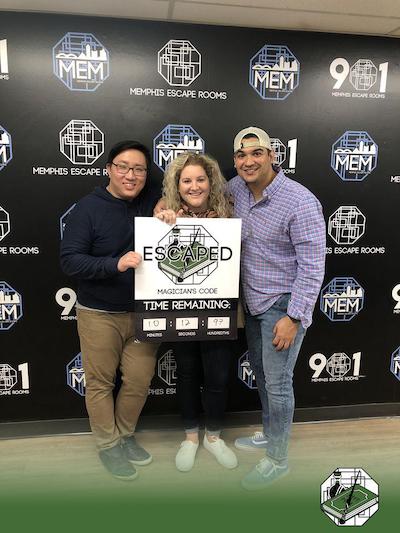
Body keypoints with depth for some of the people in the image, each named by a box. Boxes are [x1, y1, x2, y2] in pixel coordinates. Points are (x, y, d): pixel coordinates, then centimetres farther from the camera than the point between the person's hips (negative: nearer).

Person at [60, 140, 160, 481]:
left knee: (140, 380, 11)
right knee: (100, 382, 9)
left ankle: (125, 435, 37)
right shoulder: (89, 208, -9)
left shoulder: (153, 203, 2)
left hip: (143, 312, 4)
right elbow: (70, 260, -14)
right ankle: (108, 445, 32)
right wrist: (115, 264, -30)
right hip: (99, 314, -3)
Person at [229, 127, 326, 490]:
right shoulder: (236, 188, -1)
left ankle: (278, 459, 24)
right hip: (252, 300, 7)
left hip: (283, 304, -7)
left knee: (277, 381, 2)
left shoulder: (300, 202, -21)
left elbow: (313, 266, -19)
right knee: (260, 371, 21)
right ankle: (269, 434, 43)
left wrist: (293, 317, -21)